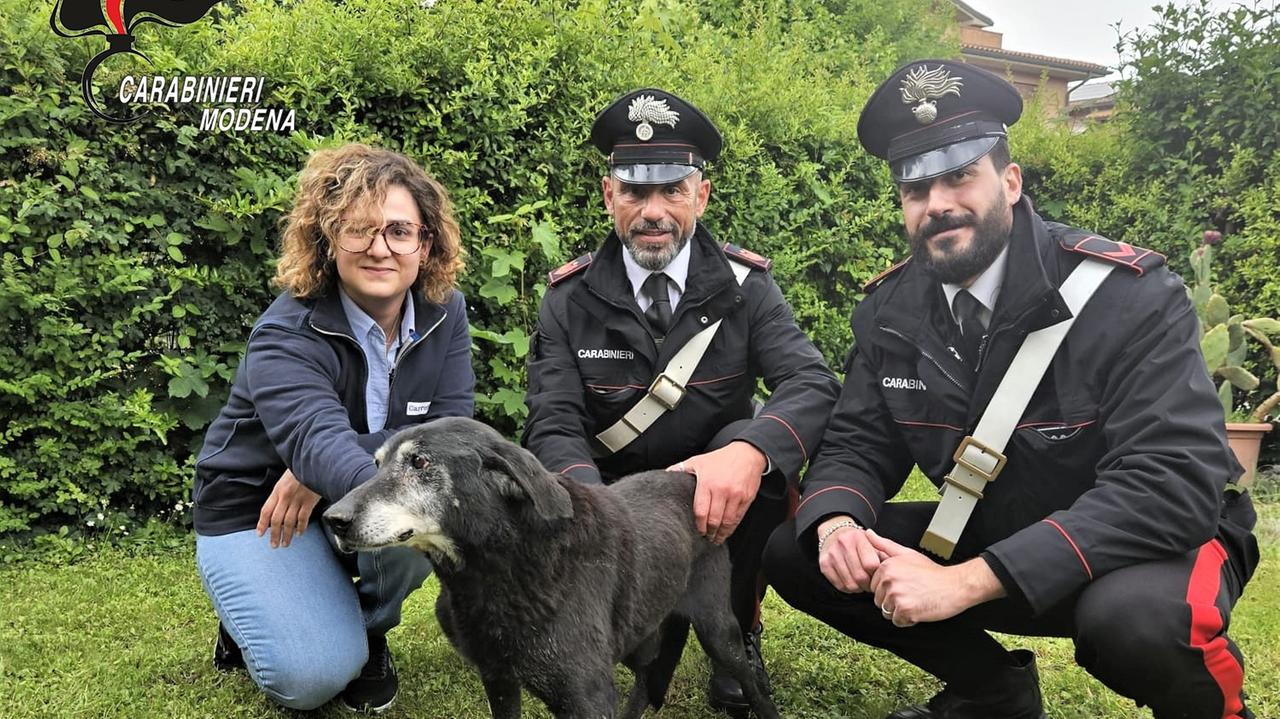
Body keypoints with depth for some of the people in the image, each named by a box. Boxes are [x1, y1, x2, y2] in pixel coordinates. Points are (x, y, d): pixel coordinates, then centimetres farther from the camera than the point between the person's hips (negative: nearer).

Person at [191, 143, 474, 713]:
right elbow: (316, 437, -44)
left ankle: (370, 628, 0)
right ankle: (256, 613, 12)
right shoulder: (286, 334, -25)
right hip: (257, 512, -3)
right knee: (312, 674, -24)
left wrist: (320, 472, -30)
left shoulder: (443, 313, -11)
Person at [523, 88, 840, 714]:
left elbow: (813, 384, -20)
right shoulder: (570, 299, -7)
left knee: (767, 455, -31)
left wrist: (748, 452, -43)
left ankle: (736, 629, -3)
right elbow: (554, 426, -14)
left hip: (717, 494, 0)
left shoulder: (745, 286, -7)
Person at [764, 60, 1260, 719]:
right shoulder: (890, 310, -5)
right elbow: (856, 444, -1)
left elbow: (1171, 482, -30)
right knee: (793, 553, -8)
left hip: (1151, 542, -4)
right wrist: (837, 523, -28)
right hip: (989, 538, 5)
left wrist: (965, 582, -37)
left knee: (1135, 614, -40)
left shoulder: (1126, 295, -21)